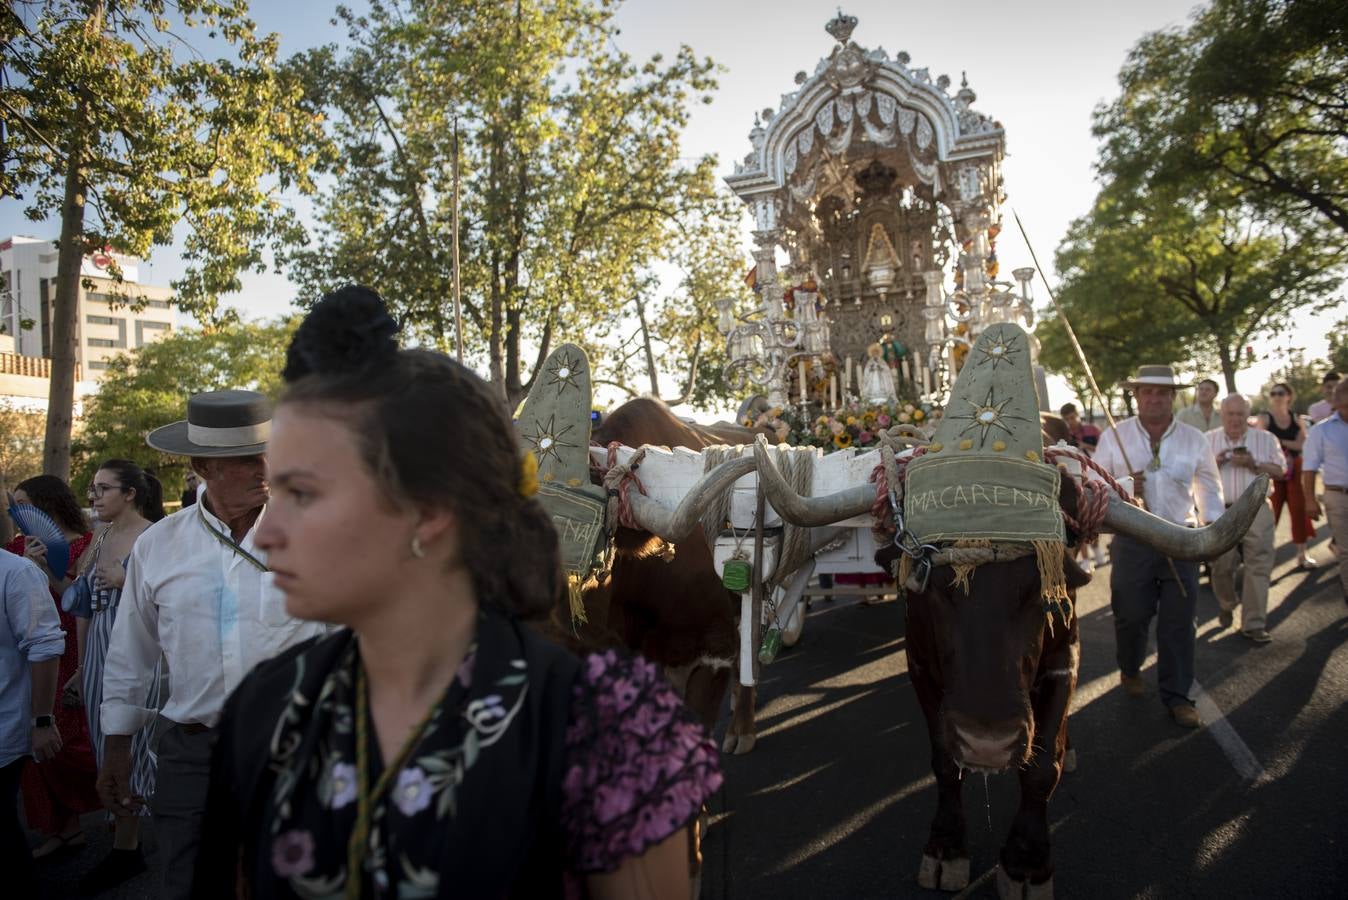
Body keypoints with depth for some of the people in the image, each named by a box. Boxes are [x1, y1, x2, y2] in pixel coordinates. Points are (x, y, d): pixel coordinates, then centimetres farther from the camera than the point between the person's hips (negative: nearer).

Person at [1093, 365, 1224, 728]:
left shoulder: (1195, 439, 4)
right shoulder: (1113, 436, -1)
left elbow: (1210, 488, 12)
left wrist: (1213, 527, 1)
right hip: (1132, 539, -1)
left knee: (1179, 620, 3)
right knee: (1131, 614, 8)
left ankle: (1177, 695, 15)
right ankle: (1130, 669, 36)